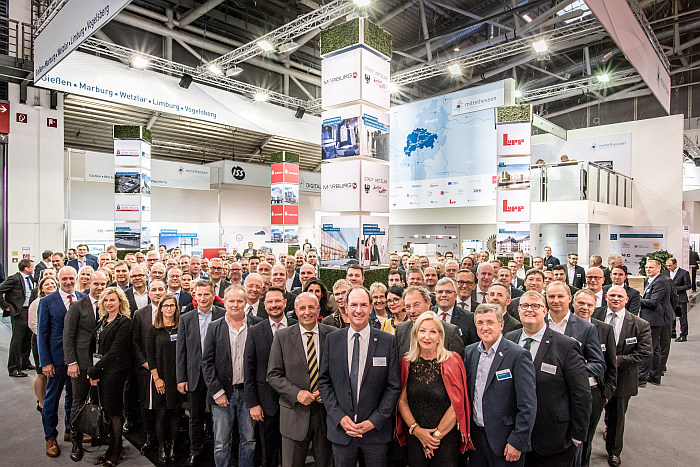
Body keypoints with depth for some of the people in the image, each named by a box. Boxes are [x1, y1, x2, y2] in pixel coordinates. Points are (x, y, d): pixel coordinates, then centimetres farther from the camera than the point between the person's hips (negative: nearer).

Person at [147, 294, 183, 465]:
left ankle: (172, 447, 19)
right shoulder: (154, 329, 1)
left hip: (178, 378, 1)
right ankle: (162, 447, 19)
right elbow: (150, 356, -1)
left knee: (175, 413, 6)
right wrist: (156, 378, -7)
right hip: (161, 378, -1)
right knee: (161, 413, 4)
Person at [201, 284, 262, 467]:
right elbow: (207, 362, -1)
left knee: (249, 440, 13)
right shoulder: (215, 327, 0)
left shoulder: (257, 324, -3)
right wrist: (217, 392, -7)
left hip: (248, 392, 0)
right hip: (222, 393, 0)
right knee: (221, 444, 10)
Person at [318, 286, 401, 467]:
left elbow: (393, 386, -5)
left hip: (376, 430, -1)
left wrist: (374, 421, -10)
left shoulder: (388, 341, -5)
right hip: (340, 428, 1)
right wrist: (339, 417, -8)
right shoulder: (332, 340, 0)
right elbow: (324, 382, 1)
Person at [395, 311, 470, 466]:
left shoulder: (452, 361, -9)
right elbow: (402, 400, 2)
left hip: (447, 439, -2)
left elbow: (457, 404, -10)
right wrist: (416, 429, -8)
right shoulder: (406, 362, -1)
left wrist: (437, 435, -8)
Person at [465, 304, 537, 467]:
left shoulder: (518, 355, -14)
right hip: (476, 435, 5)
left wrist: (517, 442, -16)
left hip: (504, 439, -5)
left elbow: (528, 405, -15)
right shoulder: (470, 351, 3)